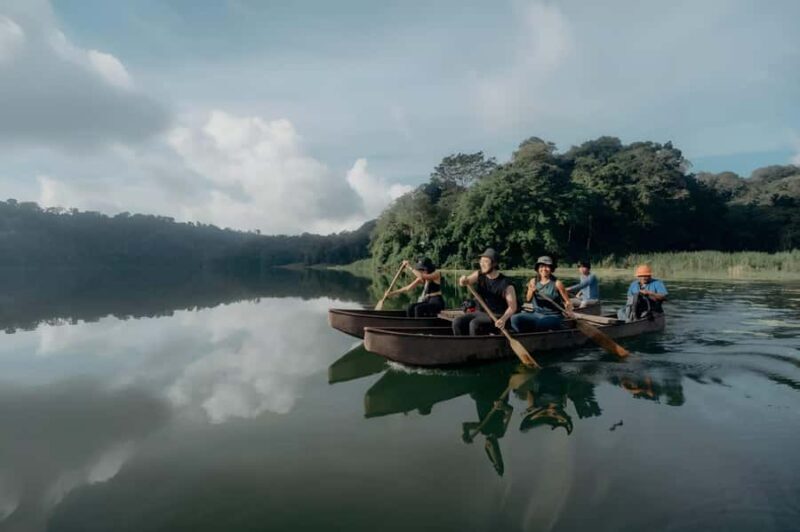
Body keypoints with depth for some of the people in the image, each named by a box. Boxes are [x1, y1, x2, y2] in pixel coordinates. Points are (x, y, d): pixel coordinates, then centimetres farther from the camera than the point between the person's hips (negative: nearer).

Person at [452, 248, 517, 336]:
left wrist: (504, 319, -31)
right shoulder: (479, 275, 1)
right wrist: (463, 280, -39)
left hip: (497, 317, -5)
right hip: (480, 312, 6)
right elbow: (465, 281, -14)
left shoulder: (505, 284, -14)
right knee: (457, 322, -15)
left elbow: (512, 307, -13)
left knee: (474, 324, -31)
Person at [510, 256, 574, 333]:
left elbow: (567, 301, -1)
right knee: (515, 318, -20)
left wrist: (568, 305, -24)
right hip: (536, 314, 4)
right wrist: (532, 291, -20)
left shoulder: (557, 283, -6)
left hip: (553, 317, -4)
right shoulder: (533, 281, 4)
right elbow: (528, 299, 0)